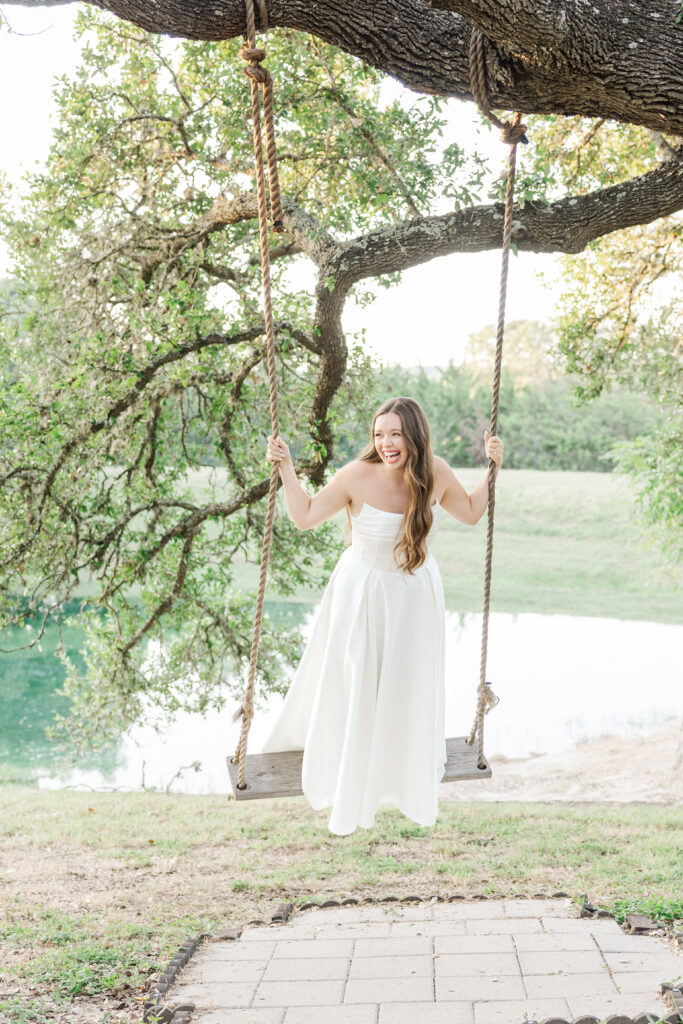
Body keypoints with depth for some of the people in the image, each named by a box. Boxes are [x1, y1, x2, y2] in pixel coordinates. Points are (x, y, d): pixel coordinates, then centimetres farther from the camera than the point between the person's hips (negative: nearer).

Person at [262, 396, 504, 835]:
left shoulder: (436, 473, -13)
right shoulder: (357, 476, -24)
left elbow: (471, 513, 6)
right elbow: (306, 516, -11)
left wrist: (493, 469, -2)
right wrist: (286, 468, -19)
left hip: (415, 597, 3)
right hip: (362, 592, -3)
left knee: (409, 689, 15)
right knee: (352, 693, 7)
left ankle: (412, 783, 40)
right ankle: (350, 793, 27)